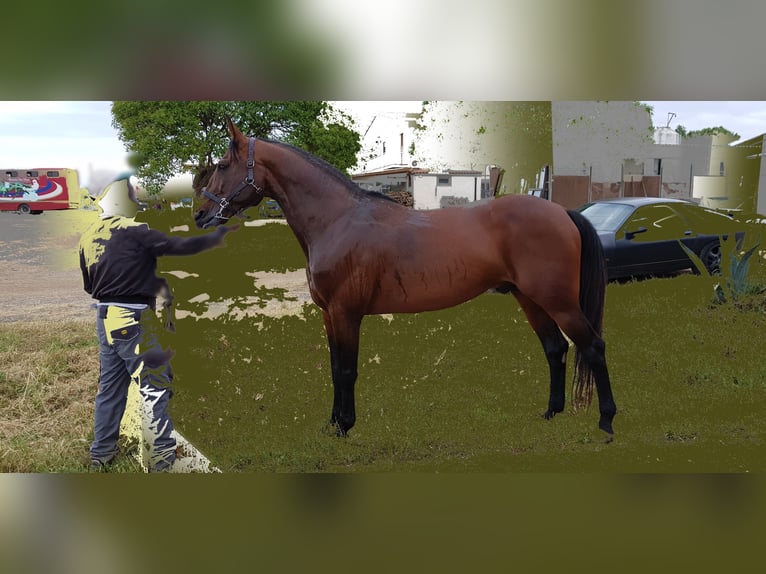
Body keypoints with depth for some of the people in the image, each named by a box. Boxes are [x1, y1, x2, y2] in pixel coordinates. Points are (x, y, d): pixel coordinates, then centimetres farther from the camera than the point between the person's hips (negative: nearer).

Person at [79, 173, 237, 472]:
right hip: (134, 320, -8)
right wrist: (215, 237, -7)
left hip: (105, 318, 8)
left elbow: (88, 285, 14)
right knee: (155, 386, 2)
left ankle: (101, 453, 26)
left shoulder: (87, 237, 7)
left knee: (109, 387, 17)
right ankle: (162, 455, 6)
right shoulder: (133, 231, -16)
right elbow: (179, 246, -19)